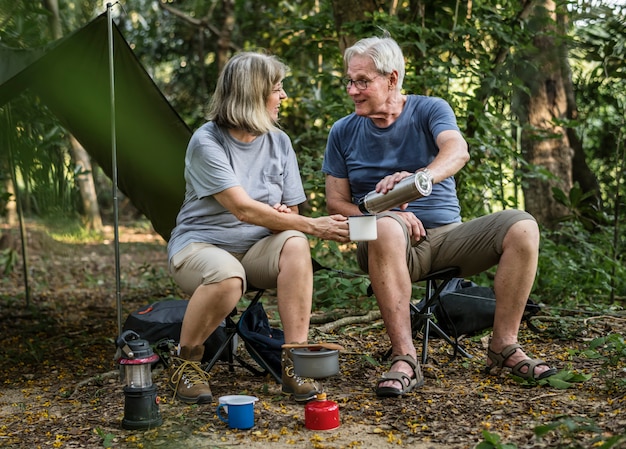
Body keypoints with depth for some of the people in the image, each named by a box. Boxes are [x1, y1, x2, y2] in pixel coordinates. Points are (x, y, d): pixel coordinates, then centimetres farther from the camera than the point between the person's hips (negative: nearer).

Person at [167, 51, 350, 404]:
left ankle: (294, 362, -25)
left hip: (257, 248, 5)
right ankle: (186, 362, -11)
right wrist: (313, 225, -27)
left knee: (295, 244, -30)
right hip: (200, 244, -4)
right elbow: (243, 208, -24)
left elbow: (290, 210, 8)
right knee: (227, 277, -39)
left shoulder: (279, 142, 4)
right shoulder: (207, 143, -14)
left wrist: (283, 216, -18)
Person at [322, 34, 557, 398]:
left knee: (522, 227, -23)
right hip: (392, 245, -1)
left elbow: (458, 151, -19)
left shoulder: (431, 110, 3)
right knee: (385, 228, -38)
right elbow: (336, 202, 5)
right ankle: (405, 358, -39)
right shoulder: (344, 132, 8)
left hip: (447, 235, 1)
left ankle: (504, 346, -15)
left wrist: (419, 178, -42)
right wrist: (387, 215, -15)